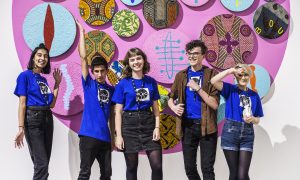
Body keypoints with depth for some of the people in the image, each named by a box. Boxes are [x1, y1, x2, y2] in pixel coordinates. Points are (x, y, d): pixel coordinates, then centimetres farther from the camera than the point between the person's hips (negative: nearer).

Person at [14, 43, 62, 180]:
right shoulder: (25, 75, -3)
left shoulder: (43, 79, 16)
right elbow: (22, 103, -9)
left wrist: (57, 83, 11)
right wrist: (21, 127, -16)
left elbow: (51, 104, 14)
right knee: (42, 163, -11)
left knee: (43, 163, 9)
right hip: (33, 118, -7)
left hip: (47, 118, 7)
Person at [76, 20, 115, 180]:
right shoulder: (88, 84, 1)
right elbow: (83, 57, -5)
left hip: (105, 137, 5)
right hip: (89, 134, -4)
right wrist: (81, 32, -5)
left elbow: (111, 115, 13)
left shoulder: (111, 90, 11)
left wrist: (113, 137, 11)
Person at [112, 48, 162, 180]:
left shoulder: (151, 82, 6)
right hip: (130, 125, -2)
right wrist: (118, 135, -8)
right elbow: (118, 112, -2)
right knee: (132, 167, 8)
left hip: (148, 124, 2)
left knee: (157, 165, -3)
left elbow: (155, 108, 9)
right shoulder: (123, 84, -2)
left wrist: (157, 127, -4)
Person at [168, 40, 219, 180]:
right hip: (187, 125, 4)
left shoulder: (211, 74, -4)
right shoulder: (181, 75, 7)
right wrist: (173, 107, -6)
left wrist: (198, 88, -17)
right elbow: (171, 97, 15)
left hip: (206, 126, -3)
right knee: (189, 168, 12)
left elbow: (215, 104, -9)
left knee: (207, 168, 2)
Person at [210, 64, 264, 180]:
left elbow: (257, 120, 12)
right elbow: (213, 81, -18)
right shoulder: (230, 90, 1)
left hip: (247, 135, 2)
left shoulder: (254, 95, 8)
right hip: (230, 133, -2)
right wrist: (231, 70, -12)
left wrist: (252, 119, -11)